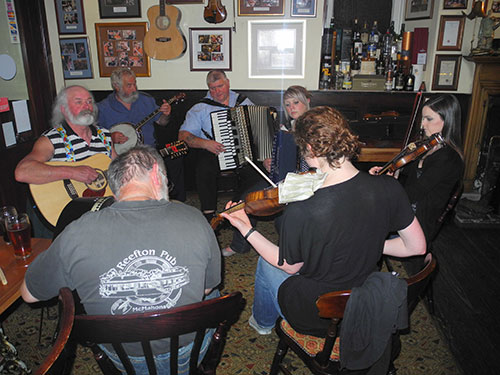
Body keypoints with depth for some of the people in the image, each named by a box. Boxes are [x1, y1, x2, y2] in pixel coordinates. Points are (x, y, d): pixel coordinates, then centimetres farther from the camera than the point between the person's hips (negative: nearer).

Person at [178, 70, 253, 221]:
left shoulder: (244, 101, 18)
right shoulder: (200, 108, 9)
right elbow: (183, 136, 1)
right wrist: (205, 143, -17)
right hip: (214, 152, -1)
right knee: (204, 170, -33)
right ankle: (209, 214, -18)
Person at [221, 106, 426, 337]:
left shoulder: (300, 212, -33)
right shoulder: (388, 188, -19)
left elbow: (290, 266, -14)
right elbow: (417, 247, -6)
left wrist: (246, 229, -5)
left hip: (314, 318, -4)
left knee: (266, 263, 23)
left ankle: (263, 322, 52)